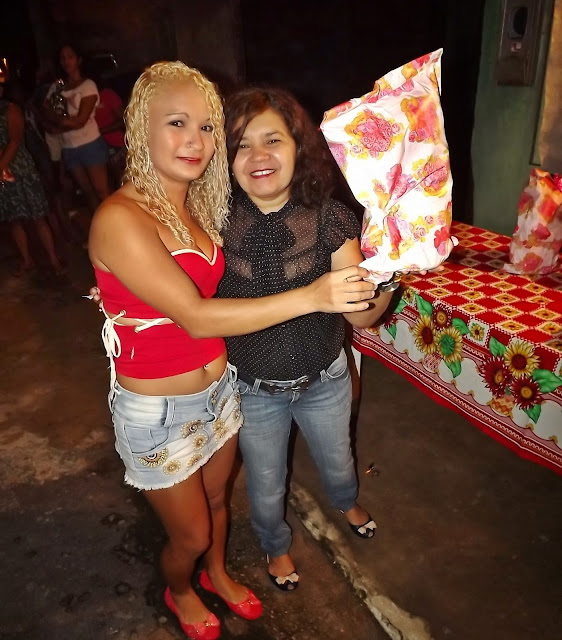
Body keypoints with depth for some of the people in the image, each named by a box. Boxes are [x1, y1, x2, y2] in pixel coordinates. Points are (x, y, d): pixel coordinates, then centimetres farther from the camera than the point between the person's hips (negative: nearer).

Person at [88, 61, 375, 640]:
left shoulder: (195, 206, 1)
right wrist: (310, 297, -38)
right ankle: (178, 592, 52)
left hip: (219, 389, 7)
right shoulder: (120, 218, -24)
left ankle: (217, 573, 60)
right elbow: (195, 317, -32)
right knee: (191, 534, 16)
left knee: (216, 499, 28)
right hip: (158, 411, -6)